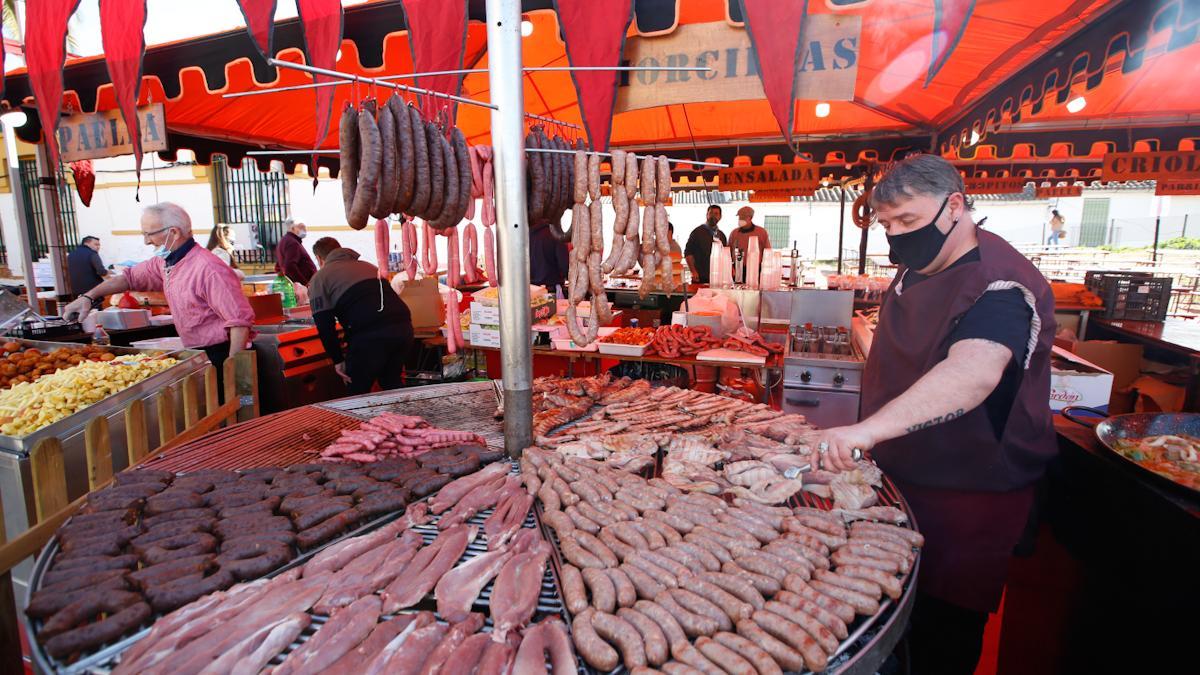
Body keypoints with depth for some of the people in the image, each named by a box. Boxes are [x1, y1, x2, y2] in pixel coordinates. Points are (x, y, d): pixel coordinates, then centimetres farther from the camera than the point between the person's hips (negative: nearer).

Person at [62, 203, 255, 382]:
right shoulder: (163, 262, 8)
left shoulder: (209, 269, -22)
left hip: (218, 356, -9)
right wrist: (88, 297, 14)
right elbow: (130, 277, 27)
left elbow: (240, 320, -25)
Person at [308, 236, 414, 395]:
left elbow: (324, 325, 3)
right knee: (393, 384, 23)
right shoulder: (367, 265, 30)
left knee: (358, 393, 12)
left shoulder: (319, 278, 14)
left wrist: (337, 360, 9)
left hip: (369, 335, -5)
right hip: (404, 327, 6)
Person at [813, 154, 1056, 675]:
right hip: (903, 477, 9)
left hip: (967, 498, -8)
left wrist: (868, 429, -55)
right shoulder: (914, 272, 6)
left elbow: (974, 371, -43)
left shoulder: (1000, 284, -24)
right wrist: (869, 437, 17)